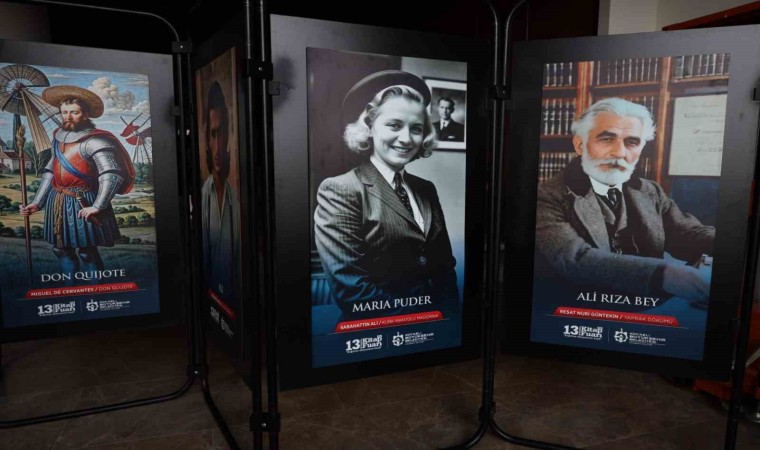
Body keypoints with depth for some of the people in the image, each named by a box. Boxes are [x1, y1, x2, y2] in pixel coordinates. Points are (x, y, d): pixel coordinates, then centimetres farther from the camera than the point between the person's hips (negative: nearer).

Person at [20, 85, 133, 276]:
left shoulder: (93, 141, -15)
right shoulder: (59, 138, 10)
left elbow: (112, 174, -24)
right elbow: (50, 172, 18)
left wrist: (97, 207, -25)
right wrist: (37, 202, 15)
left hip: (82, 203, -8)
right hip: (57, 202, 8)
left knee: (87, 252, 0)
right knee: (61, 249, 15)